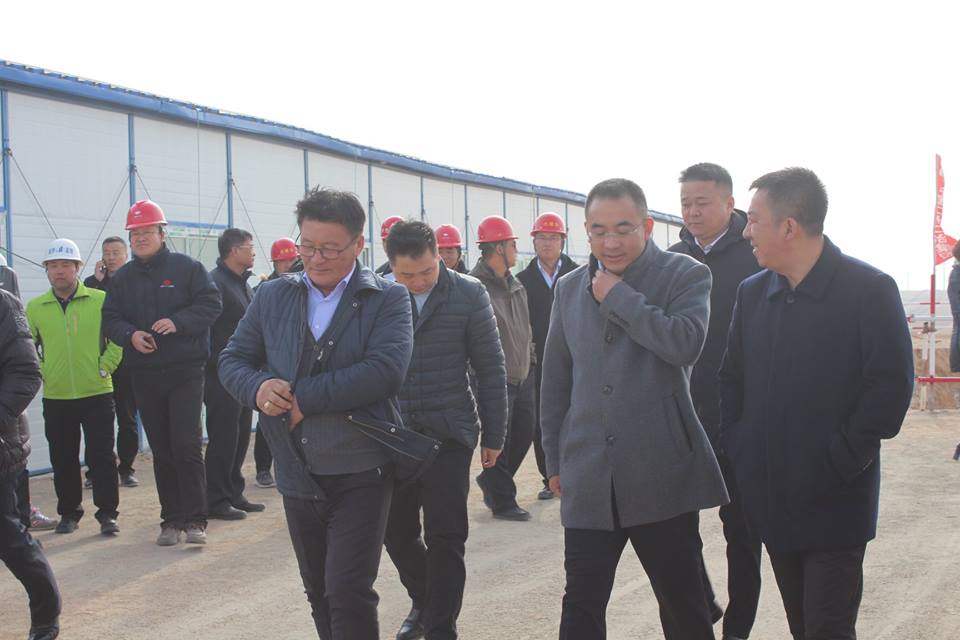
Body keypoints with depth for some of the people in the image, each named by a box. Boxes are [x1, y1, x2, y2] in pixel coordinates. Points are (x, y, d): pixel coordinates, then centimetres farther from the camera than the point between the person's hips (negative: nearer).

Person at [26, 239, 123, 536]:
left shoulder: (101, 300, -4)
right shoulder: (35, 307, 3)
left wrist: (105, 366, -6)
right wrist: (40, 373, 1)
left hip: (97, 393, -2)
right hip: (55, 397, 2)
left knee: (101, 456, 0)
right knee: (62, 459, 10)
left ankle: (107, 513, 9)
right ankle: (69, 512, 23)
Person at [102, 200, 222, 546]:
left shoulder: (187, 267, 0)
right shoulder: (123, 277, 11)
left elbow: (210, 303, -5)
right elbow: (110, 319, 9)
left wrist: (178, 322, -19)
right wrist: (130, 335, -12)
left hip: (186, 371, -4)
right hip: (144, 375, 4)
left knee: (187, 446, -9)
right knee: (161, 451, 9)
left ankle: (195, 519, -3)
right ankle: (171, 519, 16)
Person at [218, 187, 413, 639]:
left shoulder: (387, 299, -5)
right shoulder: (272, 296, 7)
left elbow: (385, 370, -20)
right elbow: (232, 360, 9)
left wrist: (301, 397, -19)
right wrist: (258, 388, -15)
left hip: (361, 474, -4)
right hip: (298, 476, 5)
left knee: (348, 593, -9)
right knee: (319, 594, 16)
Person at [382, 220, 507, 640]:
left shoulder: (469, 295, -5)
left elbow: (490, 369, 0)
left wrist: (493, 435, 0)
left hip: (448, 432, -2)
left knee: (444, 538, -2)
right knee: (397, 532, 11)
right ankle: (423, 602, 37)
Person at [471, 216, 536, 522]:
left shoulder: (515, 285, 12)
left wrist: (530, 357, 18)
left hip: (522, 378, 8)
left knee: (524, 434, 14)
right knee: (499, 440, 1)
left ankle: (491, 480, 34)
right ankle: (502, 501, 14)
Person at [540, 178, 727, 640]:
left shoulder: (685, 276, -3)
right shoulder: (569, 288, 10)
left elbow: (686, 343, -22)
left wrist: (617, 295, -15)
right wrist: (554, 460, 17)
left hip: (661, 475, -3)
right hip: (589, 478, 3)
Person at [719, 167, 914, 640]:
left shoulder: (868, 290, -10)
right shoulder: (753, 292, 7)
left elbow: (892, 385, -13)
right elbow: (731, 378, 15)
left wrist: (842, 460, -15)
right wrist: (735, 445, 3)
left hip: (835, 503, -5)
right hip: (770, 497, 5)